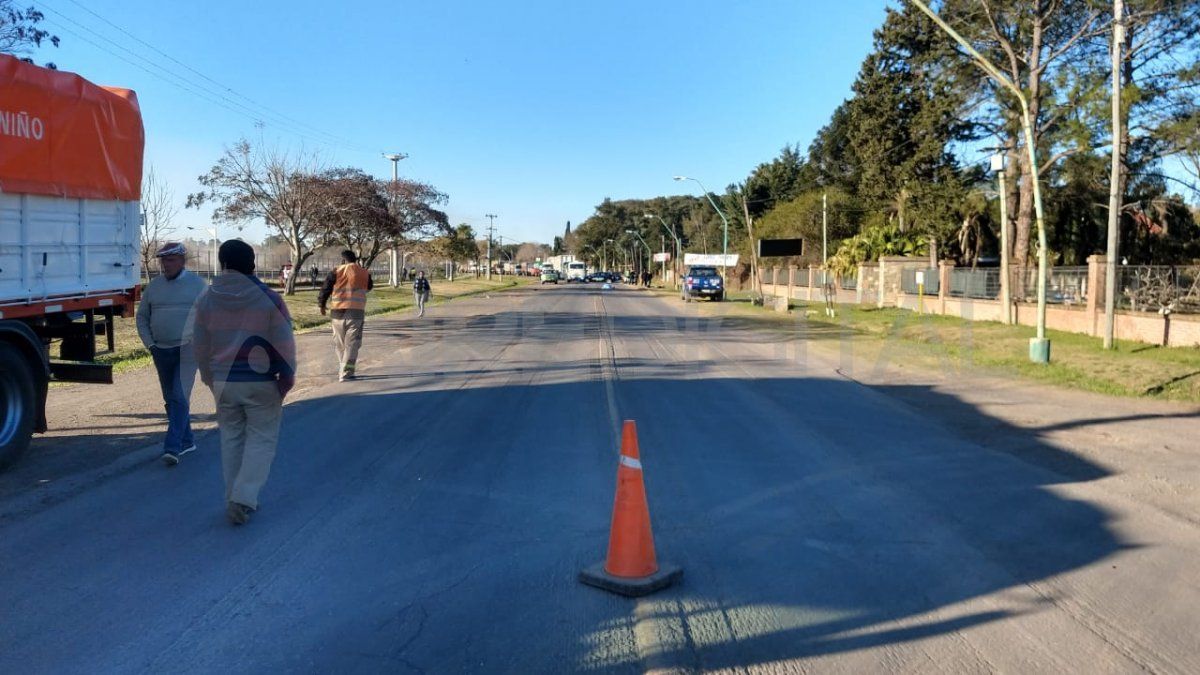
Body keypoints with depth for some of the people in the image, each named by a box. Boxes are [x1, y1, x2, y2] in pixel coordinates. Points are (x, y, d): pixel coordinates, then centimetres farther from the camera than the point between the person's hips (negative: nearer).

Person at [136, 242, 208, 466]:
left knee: (180, 397, -13)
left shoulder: (197, 284, -1)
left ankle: (172, 447, -13)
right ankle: (187, 440, 24)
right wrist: (150, 344, 5)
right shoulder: (154, 286, 9)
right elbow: (142, 317, 16)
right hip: (161, 351, 5)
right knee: (171, 399, 11)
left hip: (187, 349, -5)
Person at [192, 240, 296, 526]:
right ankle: (244, 497, -6)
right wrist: (287, 377, 3)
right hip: (261, 383, -3)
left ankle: (234, 499, 20)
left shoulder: (206, 299, 0)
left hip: (223, 382, 3)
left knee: (231, 438, 16)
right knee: (261, 439, 6)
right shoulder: (268, 299, -11)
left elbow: (201, 345, 8)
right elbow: (284, 344, -10)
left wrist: (210, 378, 21)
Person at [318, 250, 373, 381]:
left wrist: (322, 304, 12)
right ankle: (346, 373, -8)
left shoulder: (337, 272, -1)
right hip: (357, 310, 0)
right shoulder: (364, 273, 5)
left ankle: (342, 370, 22)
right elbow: (370, 286, 23)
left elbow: (325, 288, 0)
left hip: (338, 310, 0)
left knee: (340, 343, 14)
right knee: (352, 343, 0)